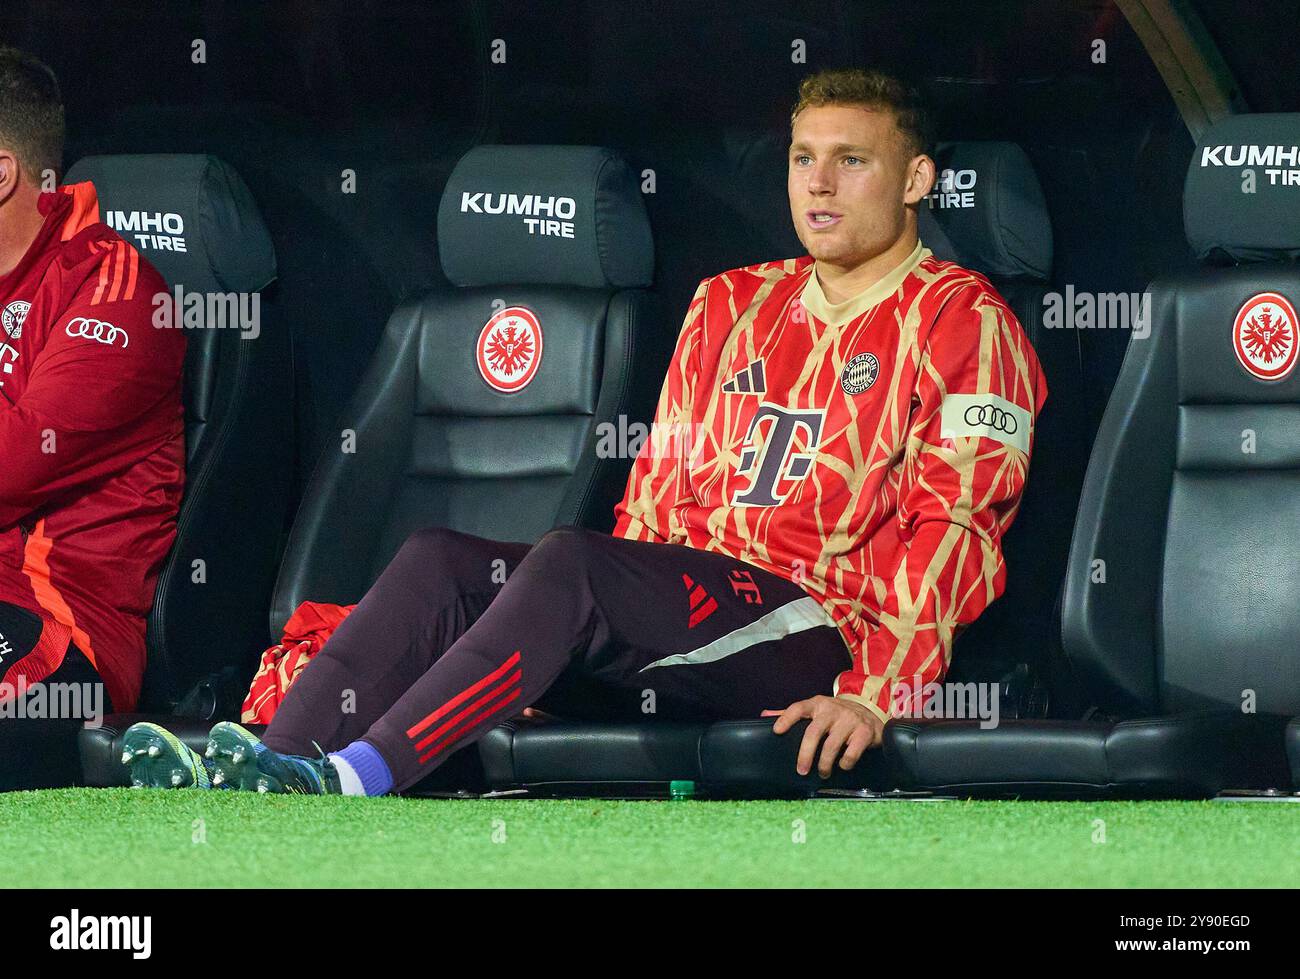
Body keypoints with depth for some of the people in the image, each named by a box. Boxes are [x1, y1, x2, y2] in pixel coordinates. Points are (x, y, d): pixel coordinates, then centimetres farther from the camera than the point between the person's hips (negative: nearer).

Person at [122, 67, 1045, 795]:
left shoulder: (958, 322, 2)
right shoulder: (732, 303, 24)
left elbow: (952, 526, -8)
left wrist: (875, 693, -20)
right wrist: (615, 623, 8)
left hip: (817, 634, -7)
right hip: (684, 603, 7)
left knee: (570, 563, -32)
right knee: (439, 561, -17)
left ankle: (348, 780, -46)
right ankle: (255, 793, -36)